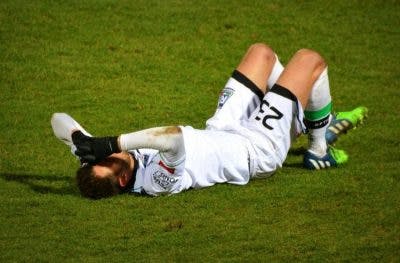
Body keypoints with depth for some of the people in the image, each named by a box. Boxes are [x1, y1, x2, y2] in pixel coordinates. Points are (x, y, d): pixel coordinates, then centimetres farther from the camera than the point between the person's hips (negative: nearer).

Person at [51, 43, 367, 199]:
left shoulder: (102, 164, -23)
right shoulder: (161, 180, -44)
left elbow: (61, 121, -20)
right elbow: (175, 136, -64)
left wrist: (87, 143, -39)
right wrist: (113, 144, -65)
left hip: (220, 131, 8)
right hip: (258, 147, -8)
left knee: (261, 52, 18)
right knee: (310, 60, 0)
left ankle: (321, 119, 40)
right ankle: (320, 150, 25)